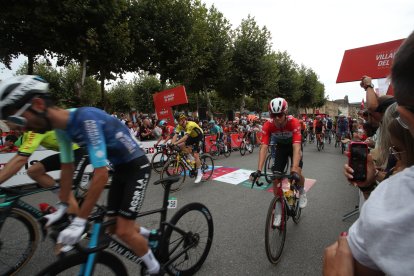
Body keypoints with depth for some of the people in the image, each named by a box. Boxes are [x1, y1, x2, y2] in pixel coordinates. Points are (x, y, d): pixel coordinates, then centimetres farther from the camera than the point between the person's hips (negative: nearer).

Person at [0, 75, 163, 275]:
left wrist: (79, 221, -24)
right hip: (119, 168, 8)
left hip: (137, 166, -8)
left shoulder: (86, 118, -30)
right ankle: (148, 235, 40)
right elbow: (67, 169, 7)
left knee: (123, 232, -7)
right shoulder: (62, 128, -3)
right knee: (113, 226, 12)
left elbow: (101, 175, -32)